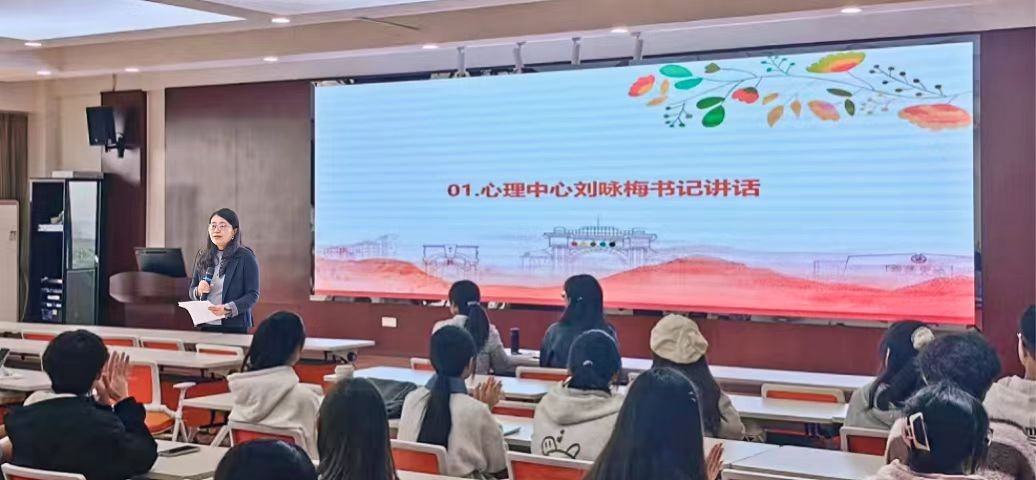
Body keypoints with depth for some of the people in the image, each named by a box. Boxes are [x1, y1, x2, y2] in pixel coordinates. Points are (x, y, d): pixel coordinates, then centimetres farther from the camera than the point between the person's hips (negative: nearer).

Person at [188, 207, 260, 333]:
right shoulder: (203, 256, 8)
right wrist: (199, 291, -8)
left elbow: (253, 295, -9)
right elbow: (191, 291, 15)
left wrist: (228, 309, -22)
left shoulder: (246, 257, -6)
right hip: (206, 325, 4)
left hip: (234, 326, -4)